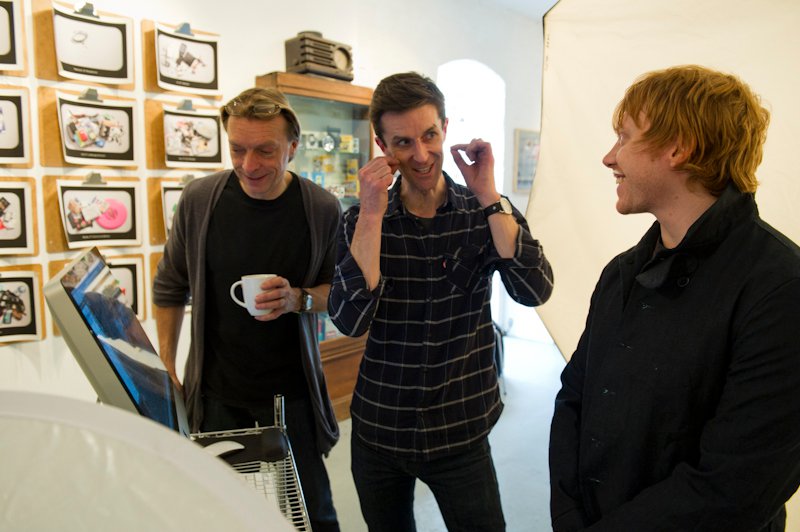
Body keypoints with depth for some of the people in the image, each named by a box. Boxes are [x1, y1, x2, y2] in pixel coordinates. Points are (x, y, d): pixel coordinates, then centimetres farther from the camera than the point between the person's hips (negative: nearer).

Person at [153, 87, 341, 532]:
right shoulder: (199, 200, -8)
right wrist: (166, 371, 2)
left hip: (292, 390, -1)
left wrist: (298, 299, -22)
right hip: (215, 390, 2)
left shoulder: (323, 209, -12)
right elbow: (170, 289, 3)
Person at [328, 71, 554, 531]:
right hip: (378, 429, 1)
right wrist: (372, 215, -23)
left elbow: (535, 291, -19)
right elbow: (350, 320, -19)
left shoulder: (487, 211, -5)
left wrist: (488, 195, -21)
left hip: (460, 433, -1)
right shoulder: (361, 220, -6)